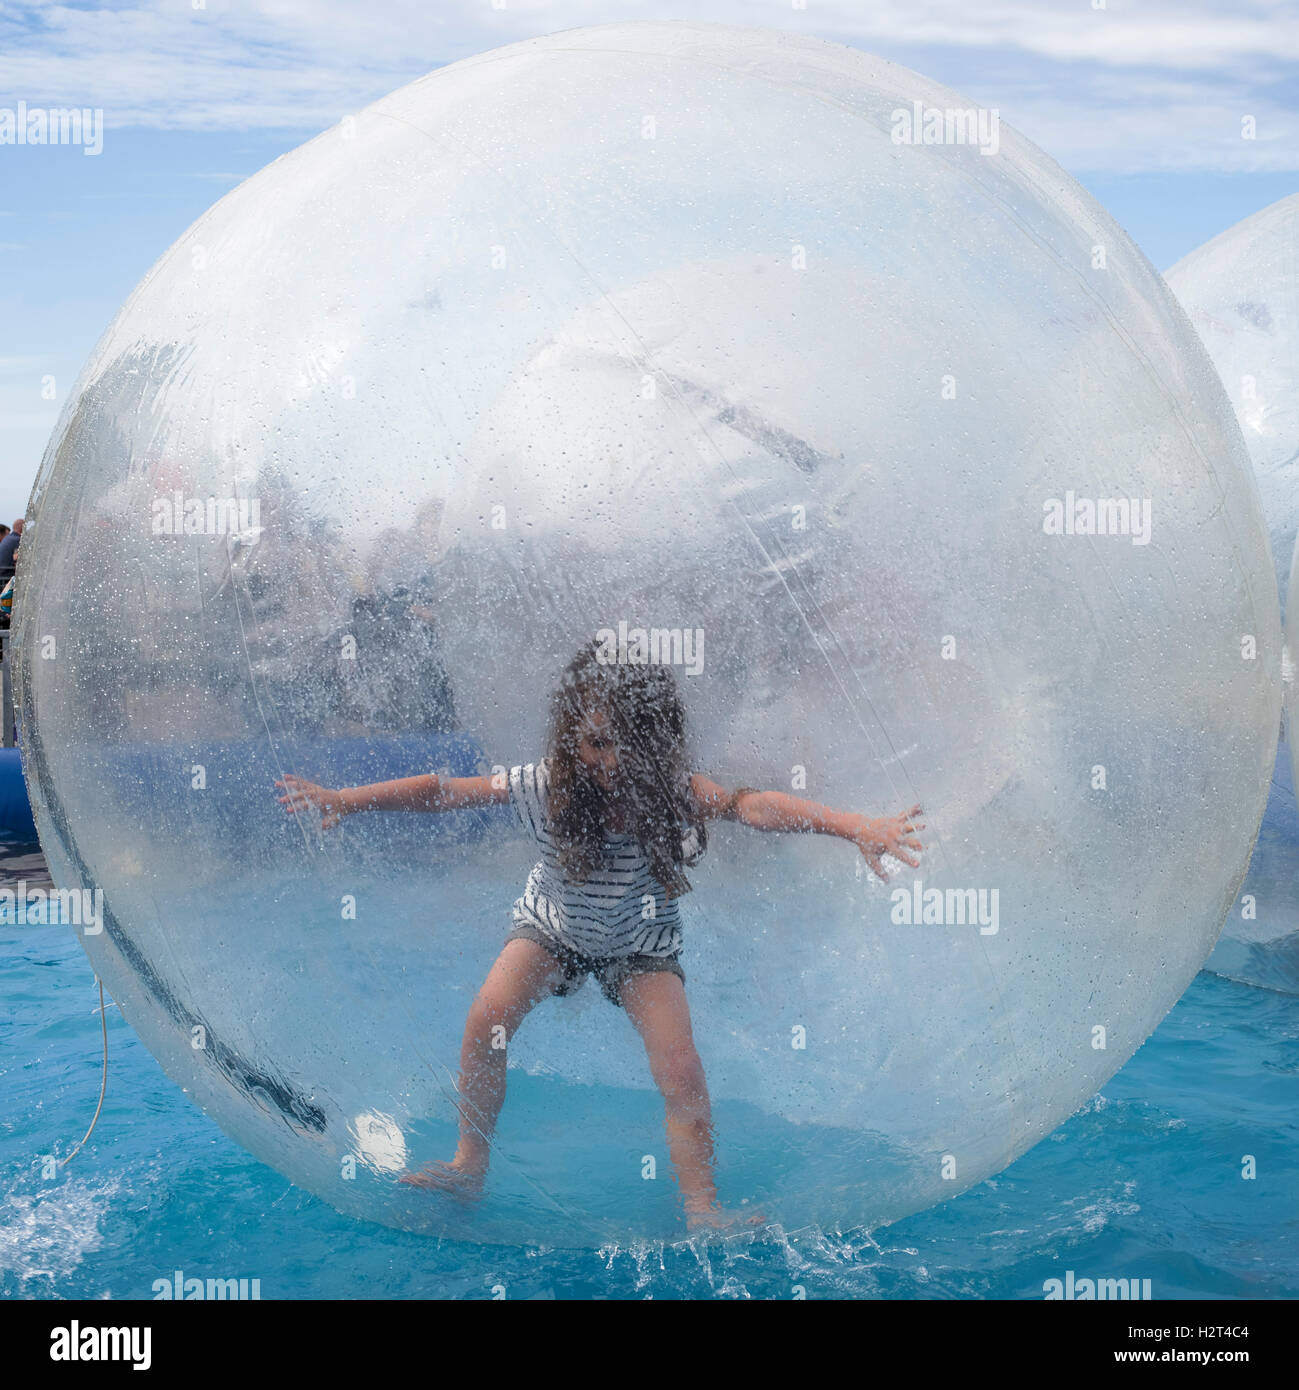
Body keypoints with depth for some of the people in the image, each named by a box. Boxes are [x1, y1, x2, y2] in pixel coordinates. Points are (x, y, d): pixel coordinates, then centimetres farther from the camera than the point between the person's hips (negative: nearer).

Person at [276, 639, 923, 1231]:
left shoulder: (674, 790, -29)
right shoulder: (546, 785, -27)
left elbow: (752, 804, -43)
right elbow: (441, 791, -22)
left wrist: (857, 827, -56)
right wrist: (343, 799, -28)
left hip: (640, 942, -1)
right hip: (553, 924, 1)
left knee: (681, 1072, -15)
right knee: (487, 1019, -20)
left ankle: (702, 1211, 1)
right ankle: (468, 1166, 0)